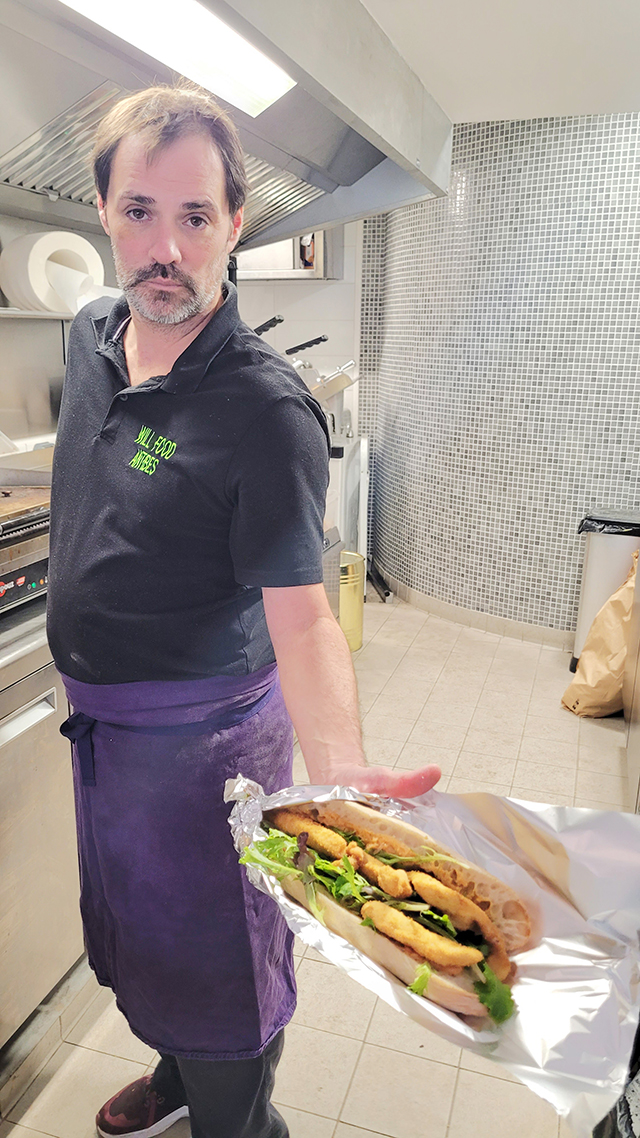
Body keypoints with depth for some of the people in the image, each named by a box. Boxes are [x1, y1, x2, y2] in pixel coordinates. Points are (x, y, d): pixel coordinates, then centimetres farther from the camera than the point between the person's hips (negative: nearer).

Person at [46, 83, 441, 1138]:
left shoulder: (266, 410, -26)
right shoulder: (90, 336, -1)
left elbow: (300, 616, -27)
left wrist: (341, 767, -43)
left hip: (201, 734, -8)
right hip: (98, 717, 8)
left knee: (211, 958, 14)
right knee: (137, 932, 29)